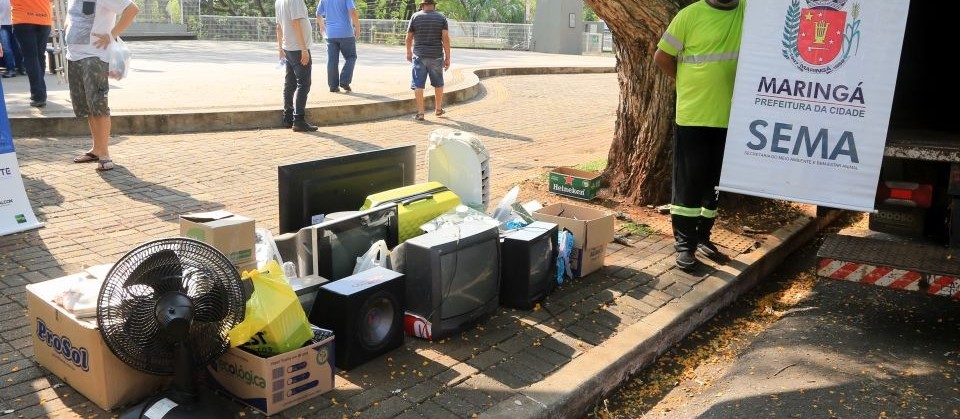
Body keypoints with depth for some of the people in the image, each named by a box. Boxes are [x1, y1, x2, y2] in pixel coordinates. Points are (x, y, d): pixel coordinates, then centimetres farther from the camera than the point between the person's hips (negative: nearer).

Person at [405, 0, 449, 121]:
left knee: (418, 85, 1)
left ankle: (420, 113, -2)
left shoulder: (415, 16, 2)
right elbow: (446, 38, -7)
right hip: (436, 56, 1)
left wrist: (409, 52, 21)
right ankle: (438, 109, 29)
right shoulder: (441, 17, 2)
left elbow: (409, 37, 5)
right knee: (438, 84, 18)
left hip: (419, 56, -1)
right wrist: (447, 58, -4)